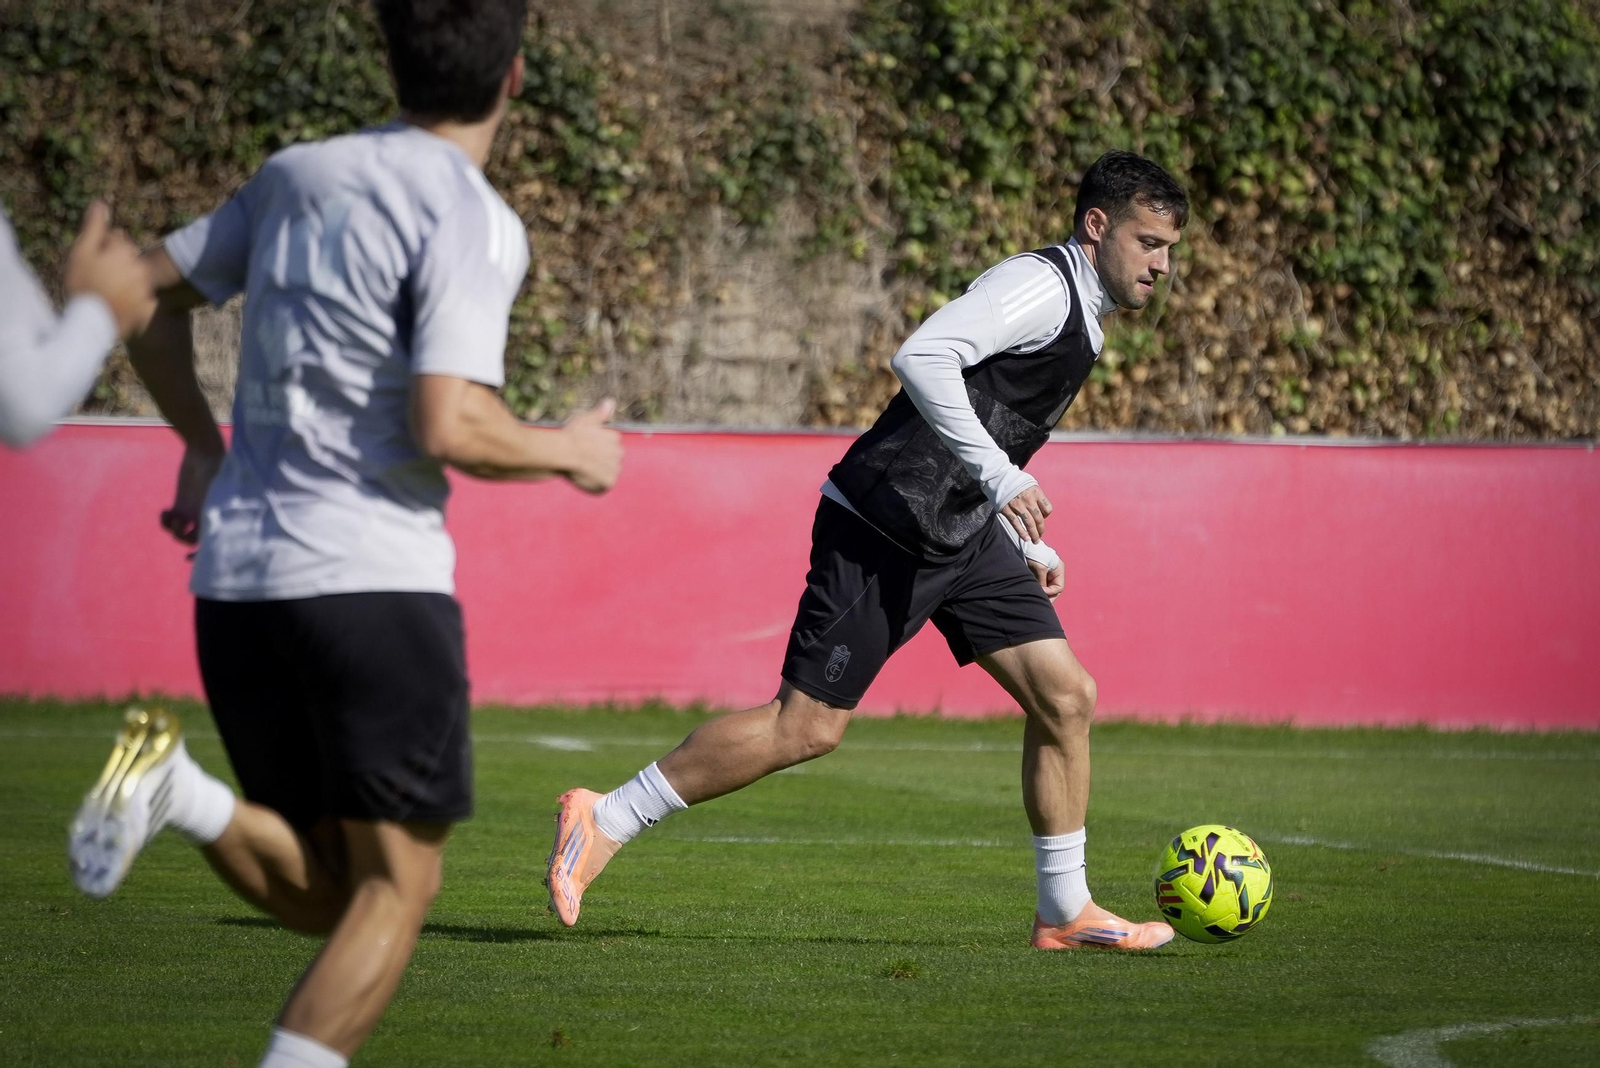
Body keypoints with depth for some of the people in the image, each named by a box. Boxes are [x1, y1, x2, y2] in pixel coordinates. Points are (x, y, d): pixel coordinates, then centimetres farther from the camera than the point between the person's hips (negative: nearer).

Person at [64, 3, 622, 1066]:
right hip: (375, 578, -7)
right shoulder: (471, 219, -10)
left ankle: (181, 792, -11)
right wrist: (568, 452, -1)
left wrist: (202, 444, 31)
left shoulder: (297, 176, 12)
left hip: (237, 580, 7)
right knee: (398, 886, 1)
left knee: (326, 894, 15)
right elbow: (448, 428, -19)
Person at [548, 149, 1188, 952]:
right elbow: (922, 356, -30)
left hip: (962, 535, 9)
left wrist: (1028, 545, 22)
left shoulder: (1080, 320, 17)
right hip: (881, 530, -9)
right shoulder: (1039, 285, -14)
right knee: (806, 725, -8)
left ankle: (1065, 910, 11)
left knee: (1065, 696, 1)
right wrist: (998, 475, -34)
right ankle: (603, 822, 4)